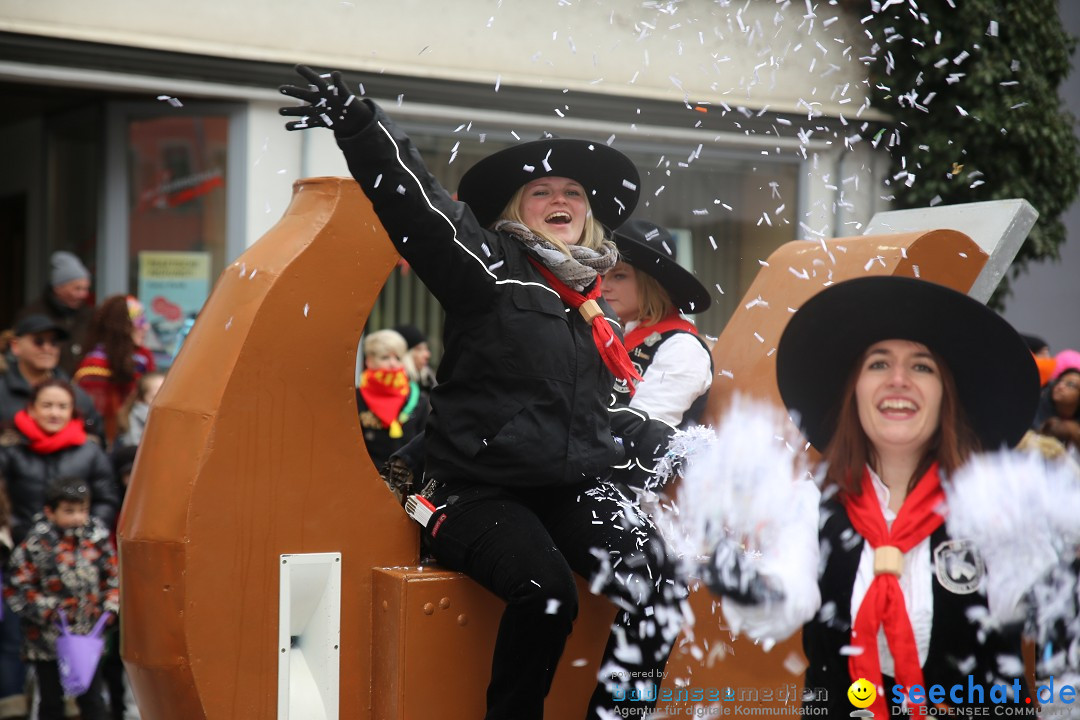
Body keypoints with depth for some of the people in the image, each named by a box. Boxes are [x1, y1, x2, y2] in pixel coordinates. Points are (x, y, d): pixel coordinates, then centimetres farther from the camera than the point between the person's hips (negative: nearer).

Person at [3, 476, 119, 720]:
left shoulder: (98, 539, 0)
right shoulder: (36, 544, -12)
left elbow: (113, 577, 10)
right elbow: (17, 587, -10)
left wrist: (110, 606, -3)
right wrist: (46, 610, -16)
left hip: (89, 636, 3)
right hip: (48, 639, -3)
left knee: (92, 700, 10)